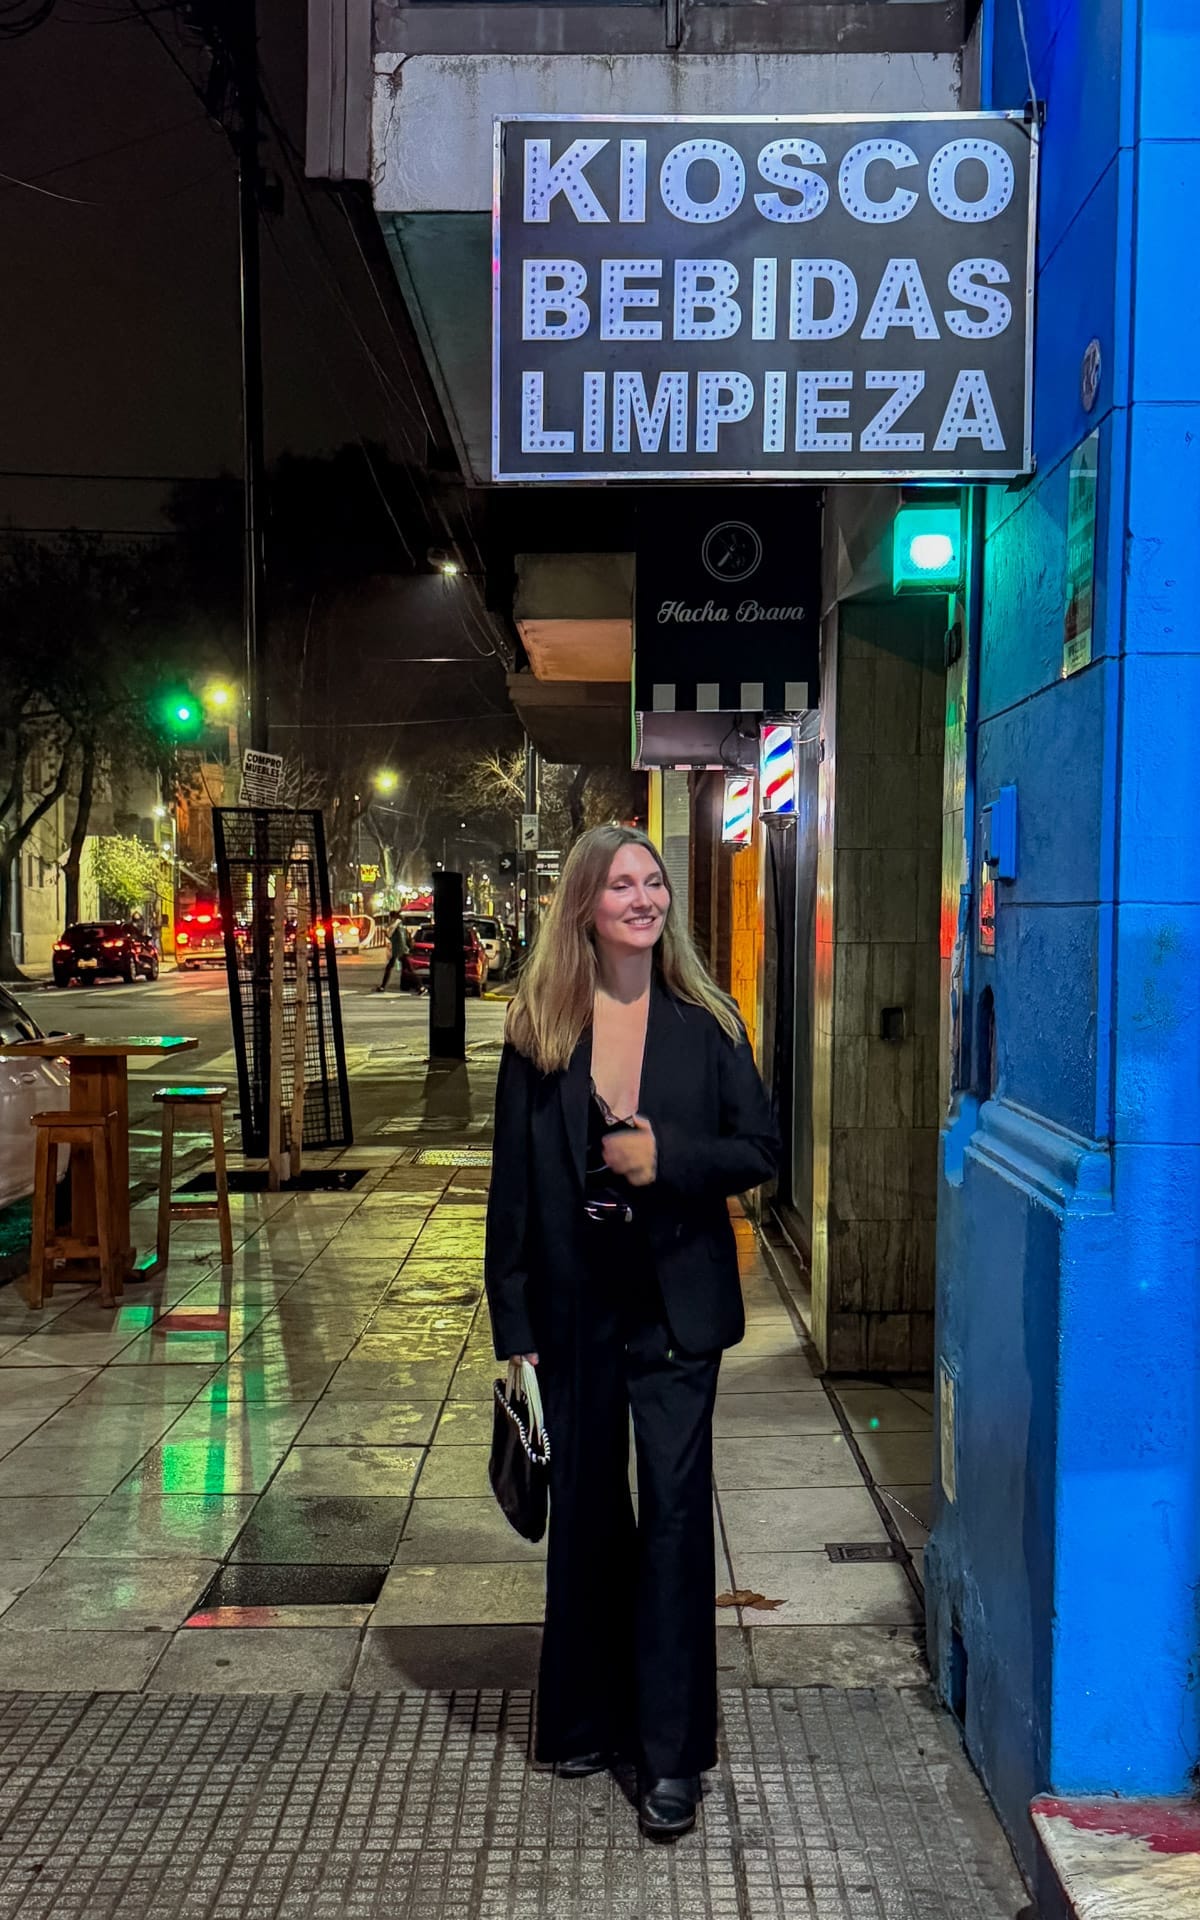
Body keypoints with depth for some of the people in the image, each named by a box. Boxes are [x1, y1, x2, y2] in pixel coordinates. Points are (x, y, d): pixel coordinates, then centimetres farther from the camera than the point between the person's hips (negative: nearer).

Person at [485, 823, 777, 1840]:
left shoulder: (706, 1022, -1)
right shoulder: (540, 1029, -1)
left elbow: (760, 1149, 1)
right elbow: (514, 1182, 0)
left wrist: (669, 1158, -18)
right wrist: (514, 1322, -2)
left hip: (674, 1304, -1)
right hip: (575, 1306, 1)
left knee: (675, 1510, 0)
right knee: (585, 1515, 14)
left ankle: (673, 1756, 10)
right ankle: (588, 1720, 33)